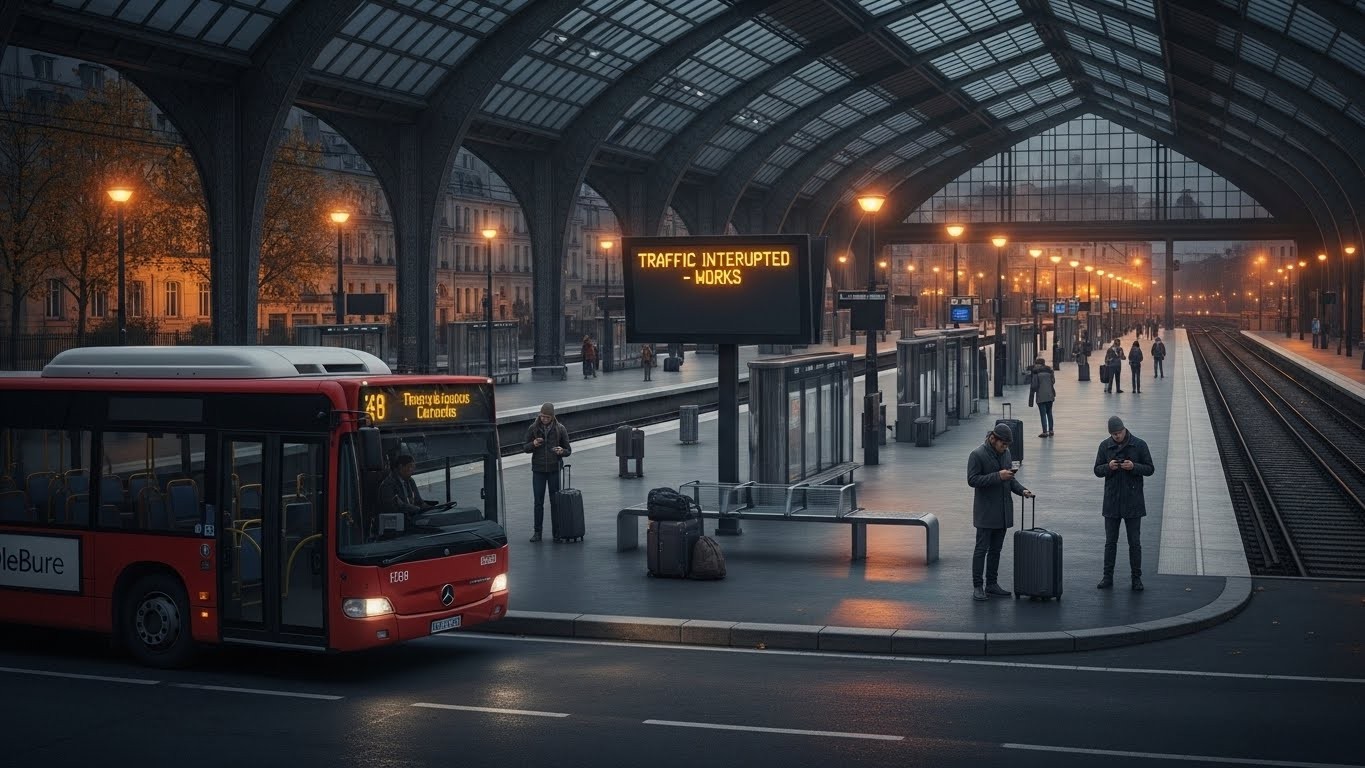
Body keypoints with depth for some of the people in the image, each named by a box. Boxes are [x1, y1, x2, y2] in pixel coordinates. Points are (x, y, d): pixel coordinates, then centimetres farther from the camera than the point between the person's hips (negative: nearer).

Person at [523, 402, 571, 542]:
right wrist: (533, 444, -15)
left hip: (554, 469, 0)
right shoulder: (533, 428, 1)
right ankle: (537, 532, 7)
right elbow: (525, 448, 6)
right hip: (538, 470, 0)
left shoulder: (560, 429, -1)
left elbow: (568, 450, 4)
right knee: (538, 502, 1)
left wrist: (562, 451, -20)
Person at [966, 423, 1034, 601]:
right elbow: (972, 480, -18)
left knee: (996, 549, 12)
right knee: (981, 549, -3)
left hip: (1003, 511, 7)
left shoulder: (1005, 452, 9)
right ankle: (977, 587, 2)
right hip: (986, 511, -7)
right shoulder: (977, 455, -12)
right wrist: (998, 476, -23)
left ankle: (992, 584, 19)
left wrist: (1022, 490, 0)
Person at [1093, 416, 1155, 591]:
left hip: (1133, 502, -2)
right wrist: (1108, 467, -16)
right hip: (1112, 502, 2)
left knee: (1134, 542, 4)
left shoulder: (1139, 445, -4)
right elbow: (1097, 470, 5)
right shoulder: (1105, 446, 2)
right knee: (1110, 542, 7)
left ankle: (1136, 578, 12)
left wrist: (1134, 467, -20)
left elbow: (1150, 469, -1)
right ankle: (1108, 577, 14)